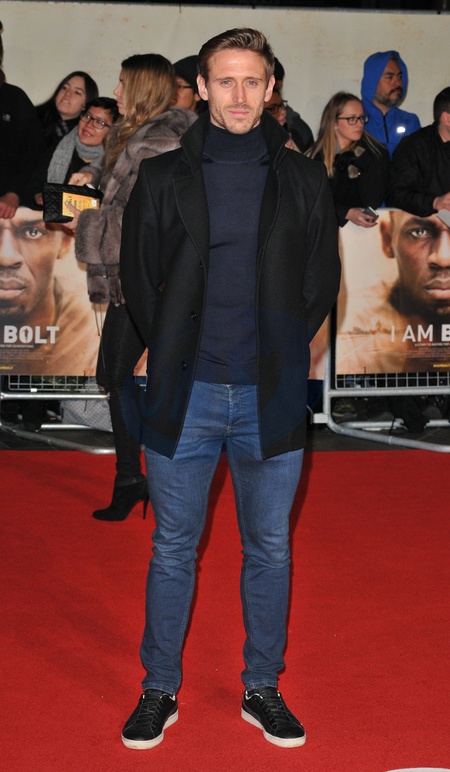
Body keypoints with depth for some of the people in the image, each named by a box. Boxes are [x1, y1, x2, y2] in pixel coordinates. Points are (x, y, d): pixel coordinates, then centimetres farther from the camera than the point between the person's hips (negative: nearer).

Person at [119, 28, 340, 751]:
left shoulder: (303, 181, 4)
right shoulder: (163, 179, 3)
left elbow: (322, 280, 10)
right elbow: (137, 274, 9)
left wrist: (282, 351, 5)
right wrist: (173, 352, 6)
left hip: (272, 396, 1)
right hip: (184, 394, 0)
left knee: (270, 549, 10)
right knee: (173, 550, 7)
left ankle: (262, 689, 24)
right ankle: (160, 690, 21)